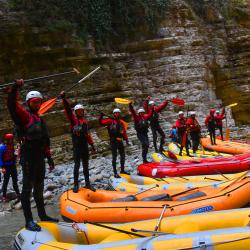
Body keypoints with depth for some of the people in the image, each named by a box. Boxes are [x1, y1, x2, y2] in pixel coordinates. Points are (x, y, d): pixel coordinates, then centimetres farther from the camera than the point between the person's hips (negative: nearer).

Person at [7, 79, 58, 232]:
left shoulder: (41, 120, 21)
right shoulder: (24, 115, -1)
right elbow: (12, 105, -21)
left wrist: (49, 158, 21)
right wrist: (15, 88, -32)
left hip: (40, 158, 8)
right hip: (28, 157, -8)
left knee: (39, 188, 16)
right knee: (28, 188, -7)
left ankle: (42, 215, 27)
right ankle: (29, 221, -7)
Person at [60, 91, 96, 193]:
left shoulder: (85, 121, 14)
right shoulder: (73, 119, 0)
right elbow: (68, 110, -15)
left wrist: (92, 145, 14)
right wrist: (64, 99, -28)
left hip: (85, 146, 5)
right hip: (77, 147, -5)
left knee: (86, 165, 10)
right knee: (77, 165, -1)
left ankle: (87, 183, 18)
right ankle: (76, 185, 5)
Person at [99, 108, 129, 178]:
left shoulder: (121, 122, 12)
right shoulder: (110, 120, -2)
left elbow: (124, 132, 11)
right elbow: (101, 122, -9)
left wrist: (126, 140, 4)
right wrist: (101, 116, -26)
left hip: (120, 140, 6)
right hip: (113, 141, -6)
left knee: (122, 155, 13)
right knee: (114, 156, -2)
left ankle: (122, 170, 29)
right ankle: (115, 173, 3)